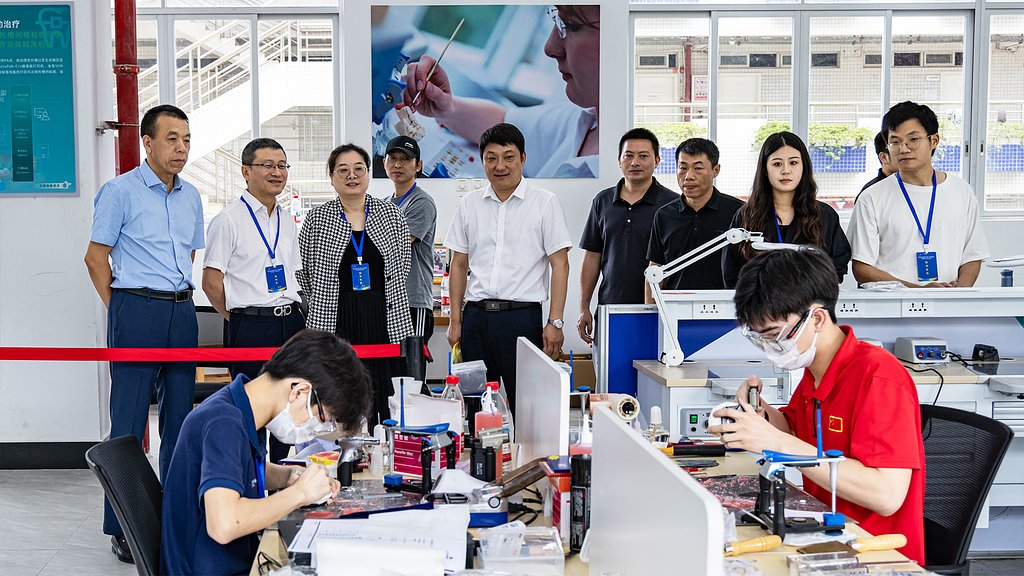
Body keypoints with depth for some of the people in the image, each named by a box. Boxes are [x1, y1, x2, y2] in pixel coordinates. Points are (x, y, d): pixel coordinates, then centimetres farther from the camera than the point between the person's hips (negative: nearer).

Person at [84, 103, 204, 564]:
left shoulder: (190, 196, 13)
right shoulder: (120, 191, -5)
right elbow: (96, 256, -4)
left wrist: (181, 297, 16)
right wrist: (118, 310, -5)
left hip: (182, 311, 6)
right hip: (137, 310, -6)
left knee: (180, 415, 10)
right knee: (128, 420, -3)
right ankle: (121, 527, 3)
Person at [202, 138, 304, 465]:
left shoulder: (288, 222, 15)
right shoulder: (228, 221, -6)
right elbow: (211, 281, -6)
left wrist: (291, 312, 13)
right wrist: (240, 318, -1)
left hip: (291, 322, 6)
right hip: (251, 328, -6)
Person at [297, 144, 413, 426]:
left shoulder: (391, 214, 7)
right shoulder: (317, 219, 4)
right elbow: (303, 271, 11)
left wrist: (374, 297, 13)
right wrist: (327, 301, 11)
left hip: (387, 324, 1)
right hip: (335, 327, -1)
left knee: (390, 408, -1)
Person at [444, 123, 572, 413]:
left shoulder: (545, 202, 0)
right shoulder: (469, 204, 11)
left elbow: (560, 264, -2)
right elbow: (459, 264, 14)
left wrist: (555, 322, -9)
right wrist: (455, 320, 9)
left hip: (522, 316, -3)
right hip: (476, 315, 3)